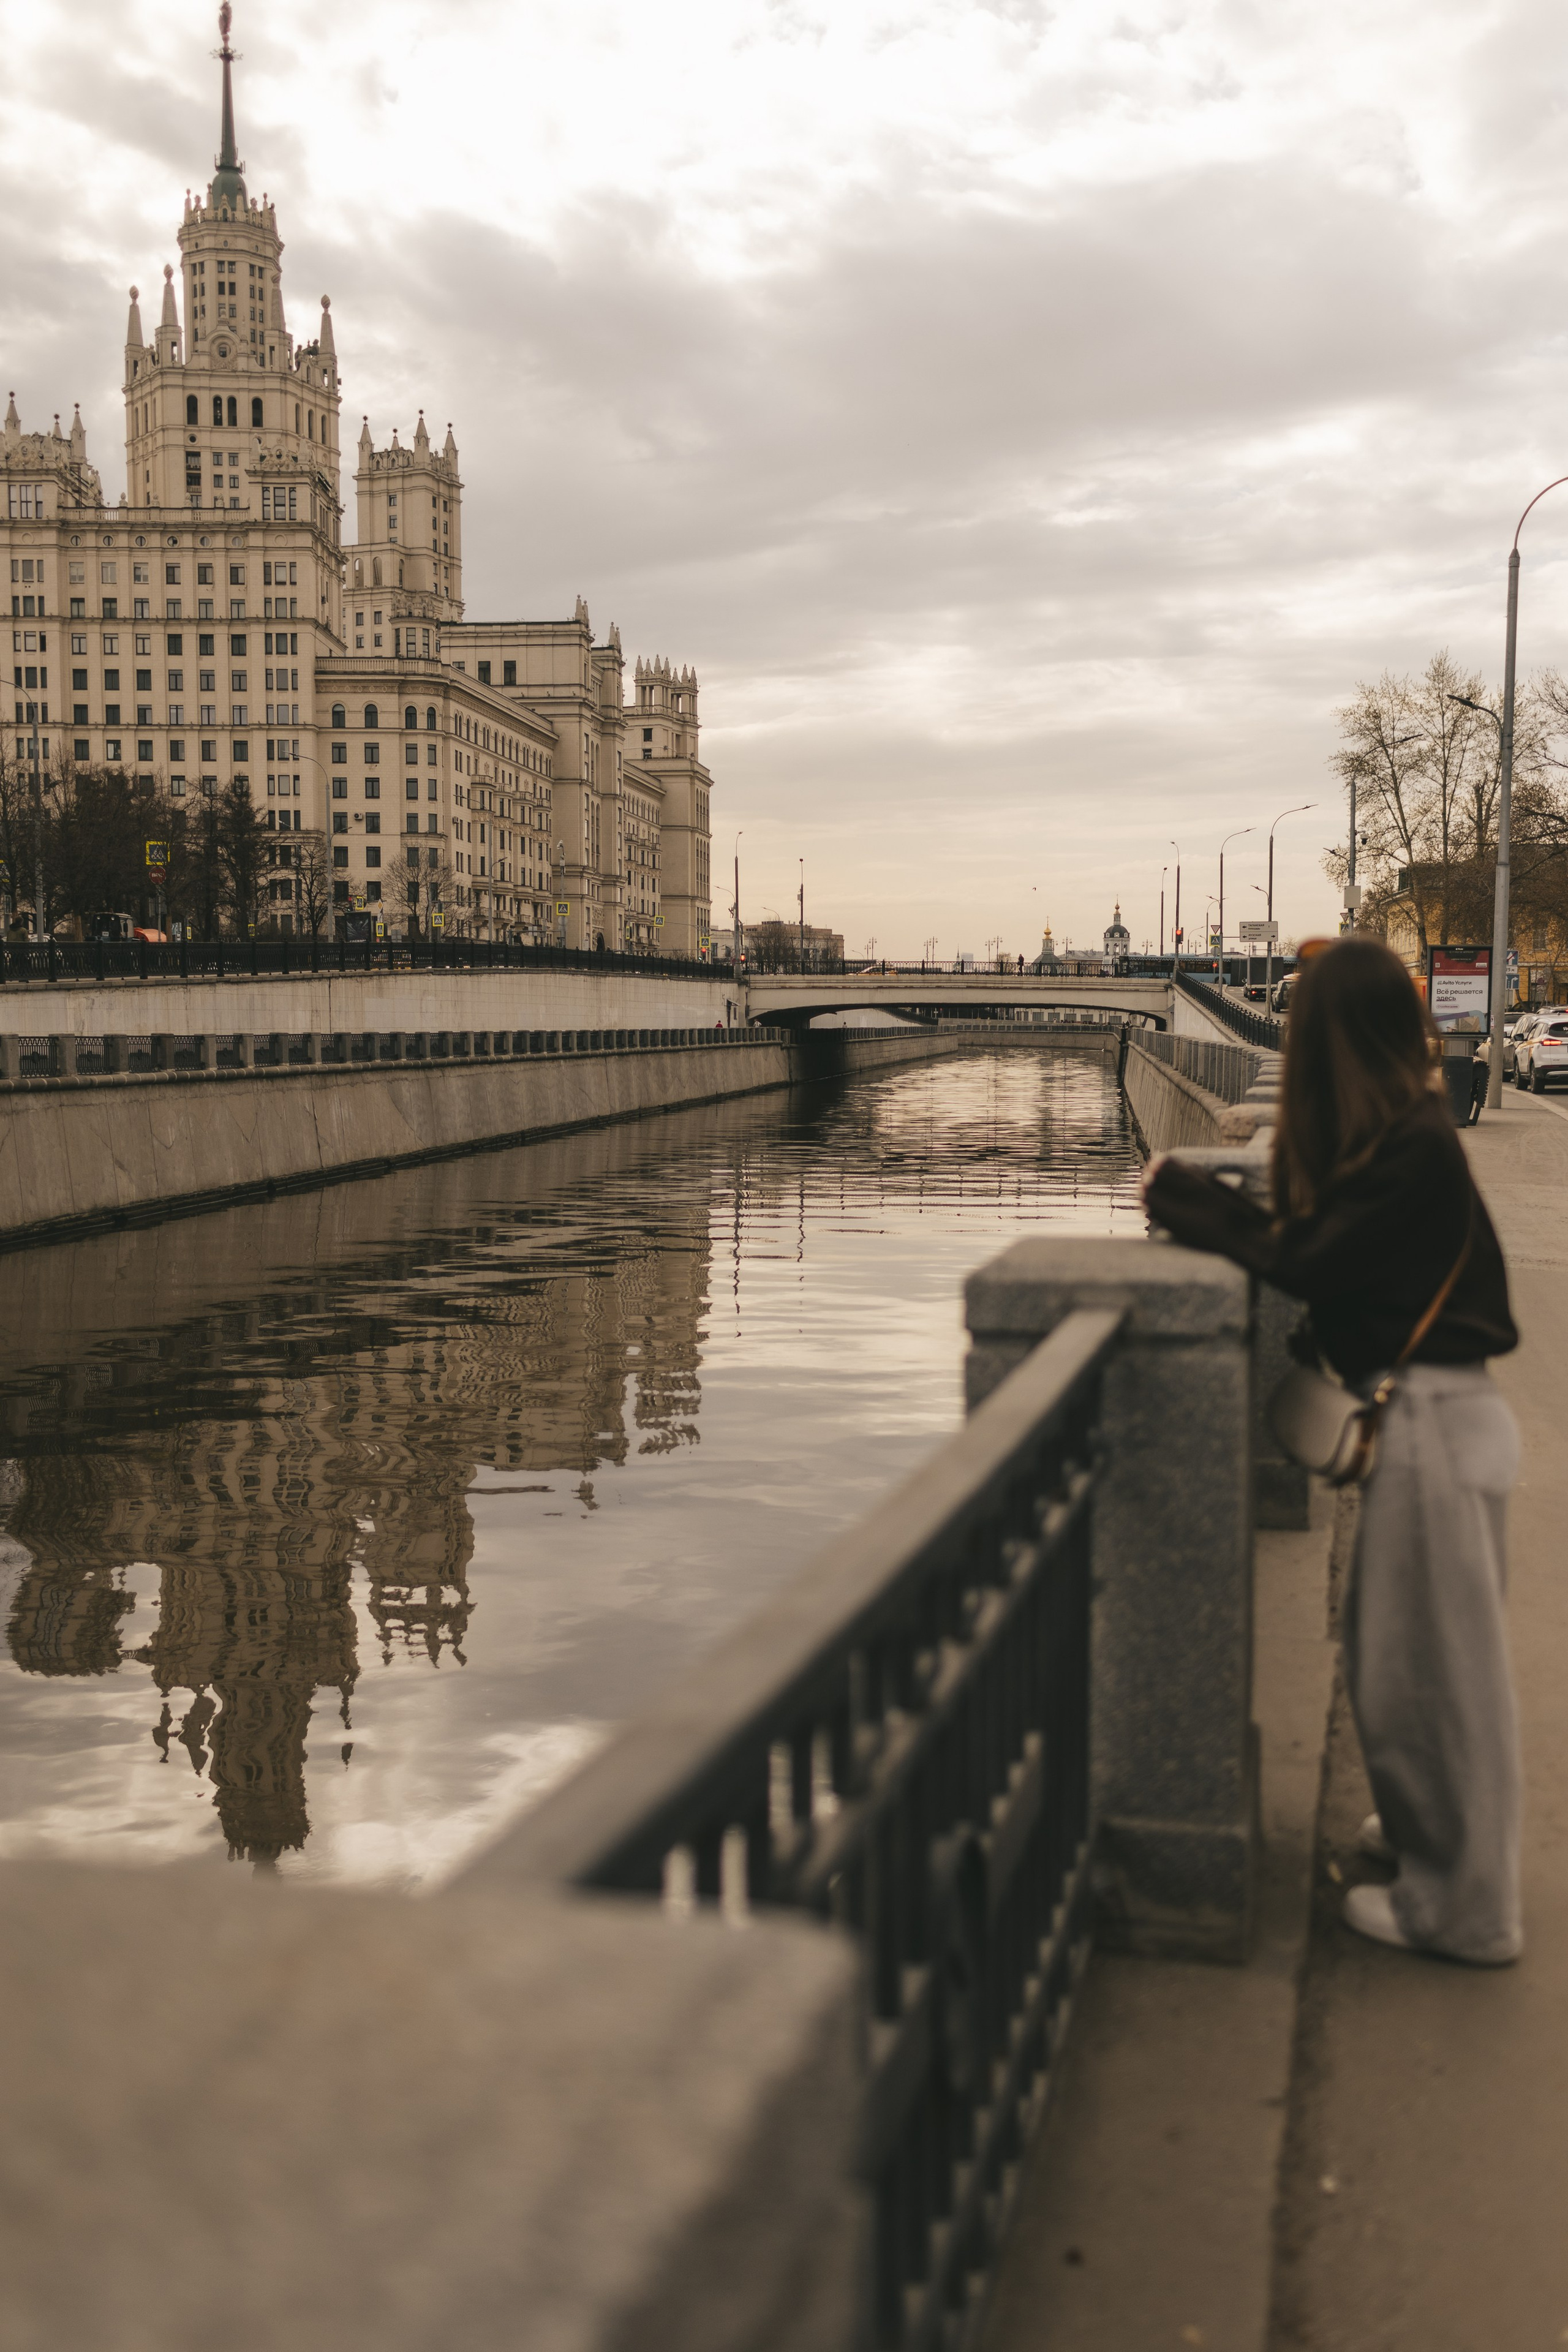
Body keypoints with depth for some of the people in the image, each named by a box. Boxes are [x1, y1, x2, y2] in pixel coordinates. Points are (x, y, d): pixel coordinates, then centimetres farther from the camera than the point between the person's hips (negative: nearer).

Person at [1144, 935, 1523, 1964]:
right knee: (1398, 1648, 22)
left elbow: (1305, 1263, -19)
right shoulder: (1406, 1133, 8)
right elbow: (1315, 1236, 7)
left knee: (1436, 1658, 3)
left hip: (1436, 1421, -9)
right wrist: (1206, 1200, -3)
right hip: (1427, 1414, 9)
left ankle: (1461, 1907, 17)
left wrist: (1185, 1197, -11)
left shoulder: (1414, 1148, -20)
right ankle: (1427, 1828, 40)